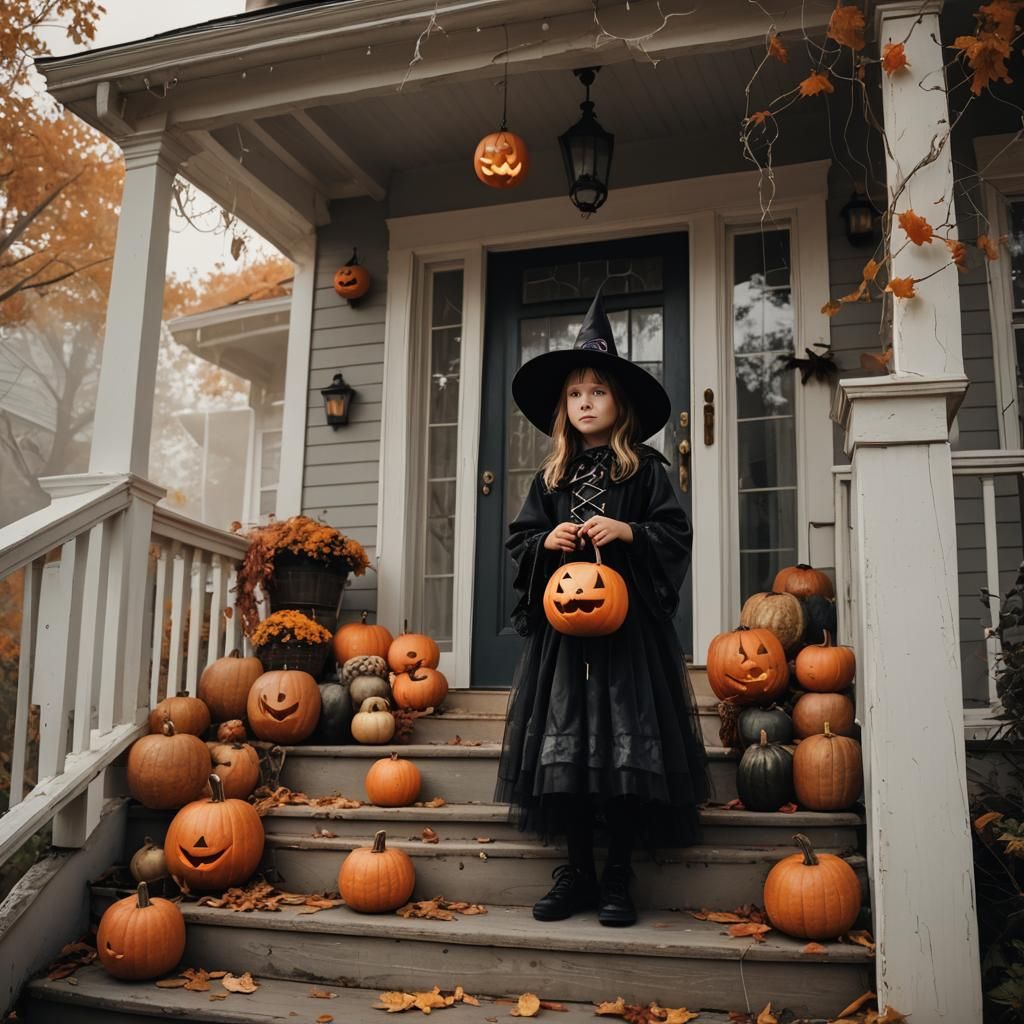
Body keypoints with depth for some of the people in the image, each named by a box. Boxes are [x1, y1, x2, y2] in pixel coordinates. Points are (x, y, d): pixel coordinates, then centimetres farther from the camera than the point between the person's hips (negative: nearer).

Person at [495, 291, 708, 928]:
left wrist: (628, 532, -15)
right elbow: (519, 540, 16)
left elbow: (676, 536, 0)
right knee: (564, 741, 1)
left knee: (626, 742, -5)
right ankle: (577, 871, 13)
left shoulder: (646, 471, 5)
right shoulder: (551, 479, 15)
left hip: (628, 623, -3)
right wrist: (547, 541, -4)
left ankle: (619, 876, 7)